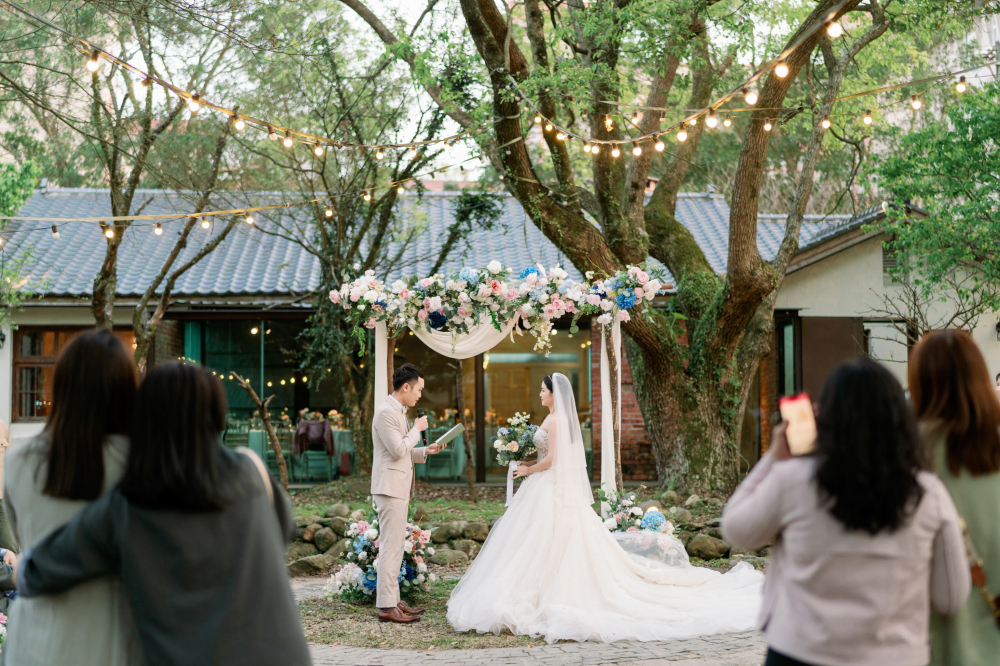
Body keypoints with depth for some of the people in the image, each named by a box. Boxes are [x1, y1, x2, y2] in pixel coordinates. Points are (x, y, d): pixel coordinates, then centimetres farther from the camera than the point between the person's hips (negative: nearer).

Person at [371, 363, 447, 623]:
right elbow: (398, 450, -20)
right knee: (390, 546, -10)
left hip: (399, 488, 11)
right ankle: (386, 606, -9)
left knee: (395, 547, 13)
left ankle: (393, 599, 18)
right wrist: (417, 429, -8)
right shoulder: (386, 412, -15)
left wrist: (424, 451, 11)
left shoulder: (398, 411, 18)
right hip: (390, 487, -11)